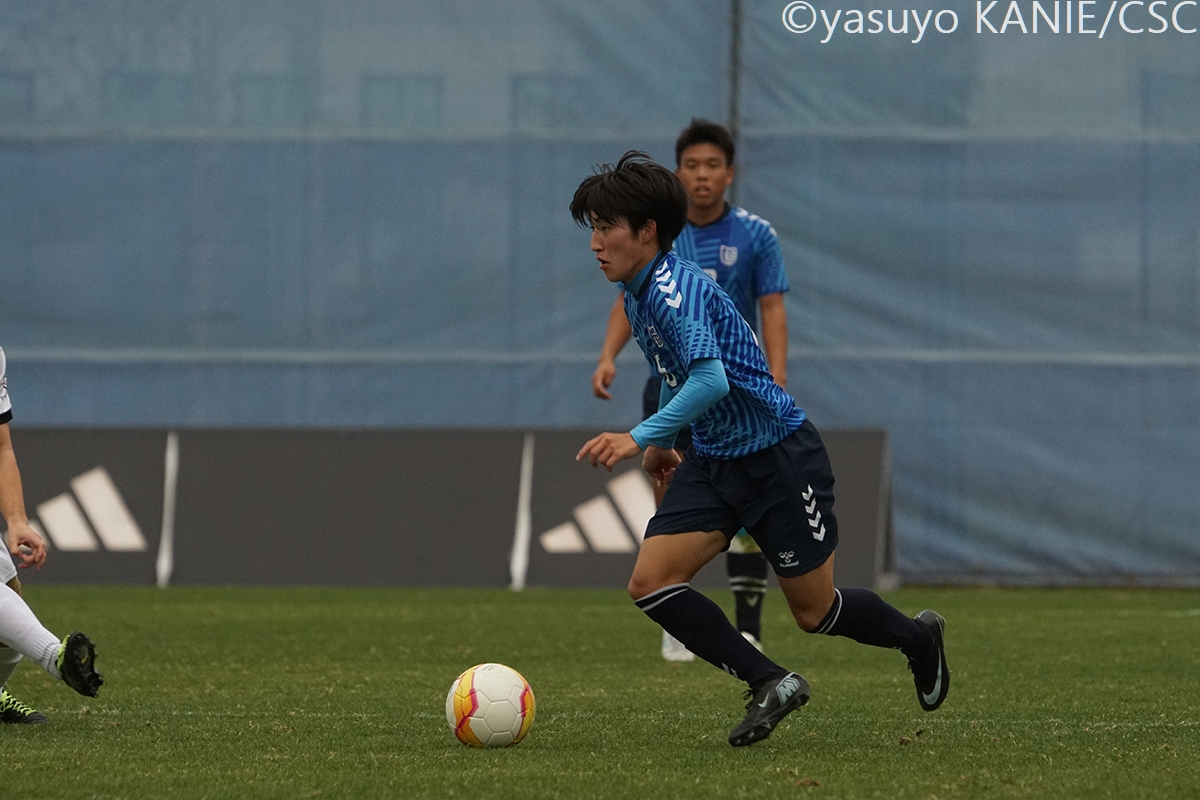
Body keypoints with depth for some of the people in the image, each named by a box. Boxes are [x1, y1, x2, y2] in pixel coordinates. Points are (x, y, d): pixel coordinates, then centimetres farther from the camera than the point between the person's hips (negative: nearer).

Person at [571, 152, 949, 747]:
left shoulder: (675, 289, -24)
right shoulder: (636, 296, 5)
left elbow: (710, 380, -38)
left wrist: (641, 437, -44)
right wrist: (662, 444, 26)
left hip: (780, 457, -8)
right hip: (712, 463, 8)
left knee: (814, 612, 5)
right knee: (650, 583, -11)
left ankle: (918, 638, 35)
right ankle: (771, 683, -3)